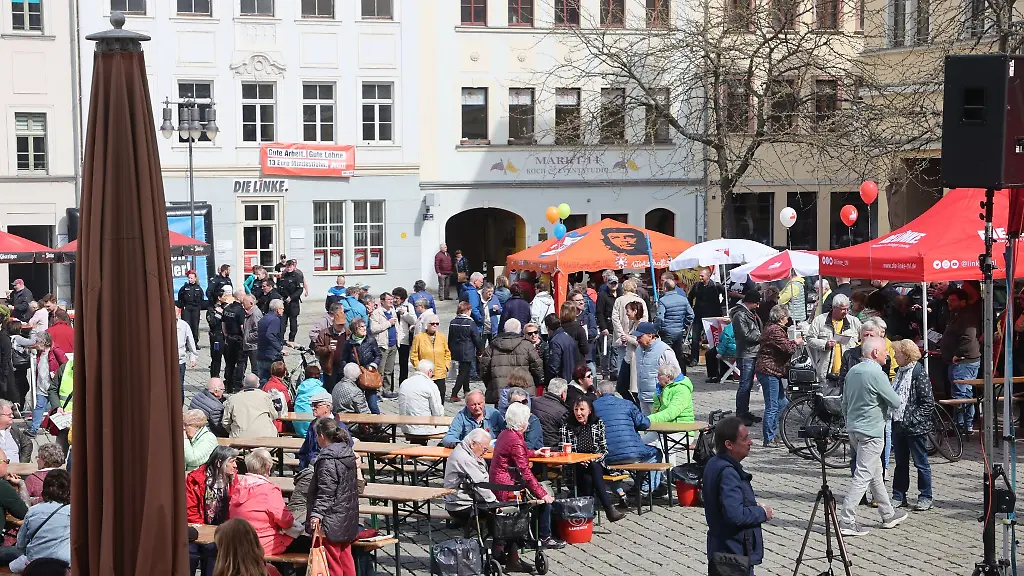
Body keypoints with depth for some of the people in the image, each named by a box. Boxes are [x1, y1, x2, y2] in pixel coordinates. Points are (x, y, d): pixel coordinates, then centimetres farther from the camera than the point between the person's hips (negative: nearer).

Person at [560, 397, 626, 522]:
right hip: (576, 467, -1)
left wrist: (594, 459, -11)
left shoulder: (598, 424, 10)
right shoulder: (567, 427, 9)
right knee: (587, 478, -33)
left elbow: (604, 448, 8)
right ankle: (609, 508, -38)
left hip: (596, 464, 1)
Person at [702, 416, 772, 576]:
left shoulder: (715, 464, 9)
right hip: (735, 553, -10)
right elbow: (735, 515, -30)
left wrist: (755, 508, 12)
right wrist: (762, 513, -12)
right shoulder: (727, 473, -23)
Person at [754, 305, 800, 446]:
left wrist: (792, 342, 10)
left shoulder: (770, 328, 16)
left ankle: (770, 434, 22)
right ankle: (768, 439, 0)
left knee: (782, 402, 17)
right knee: (772, 406, -5)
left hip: (772, 371, 11)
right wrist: (796, 342, -3)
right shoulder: (775, 330, -17)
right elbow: (787, 348, -21)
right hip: (769, 371, -11)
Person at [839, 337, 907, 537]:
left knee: (876, 472, 19)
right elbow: (896, 402, -12)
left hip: (854, 428, 9)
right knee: (863, 476, -7)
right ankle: (847, 521, -10)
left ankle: (888, 514, 31)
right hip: (871, 431, -9)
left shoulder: (852, 372, 8)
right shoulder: (876, 374, -18)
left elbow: (845, 403, 15)